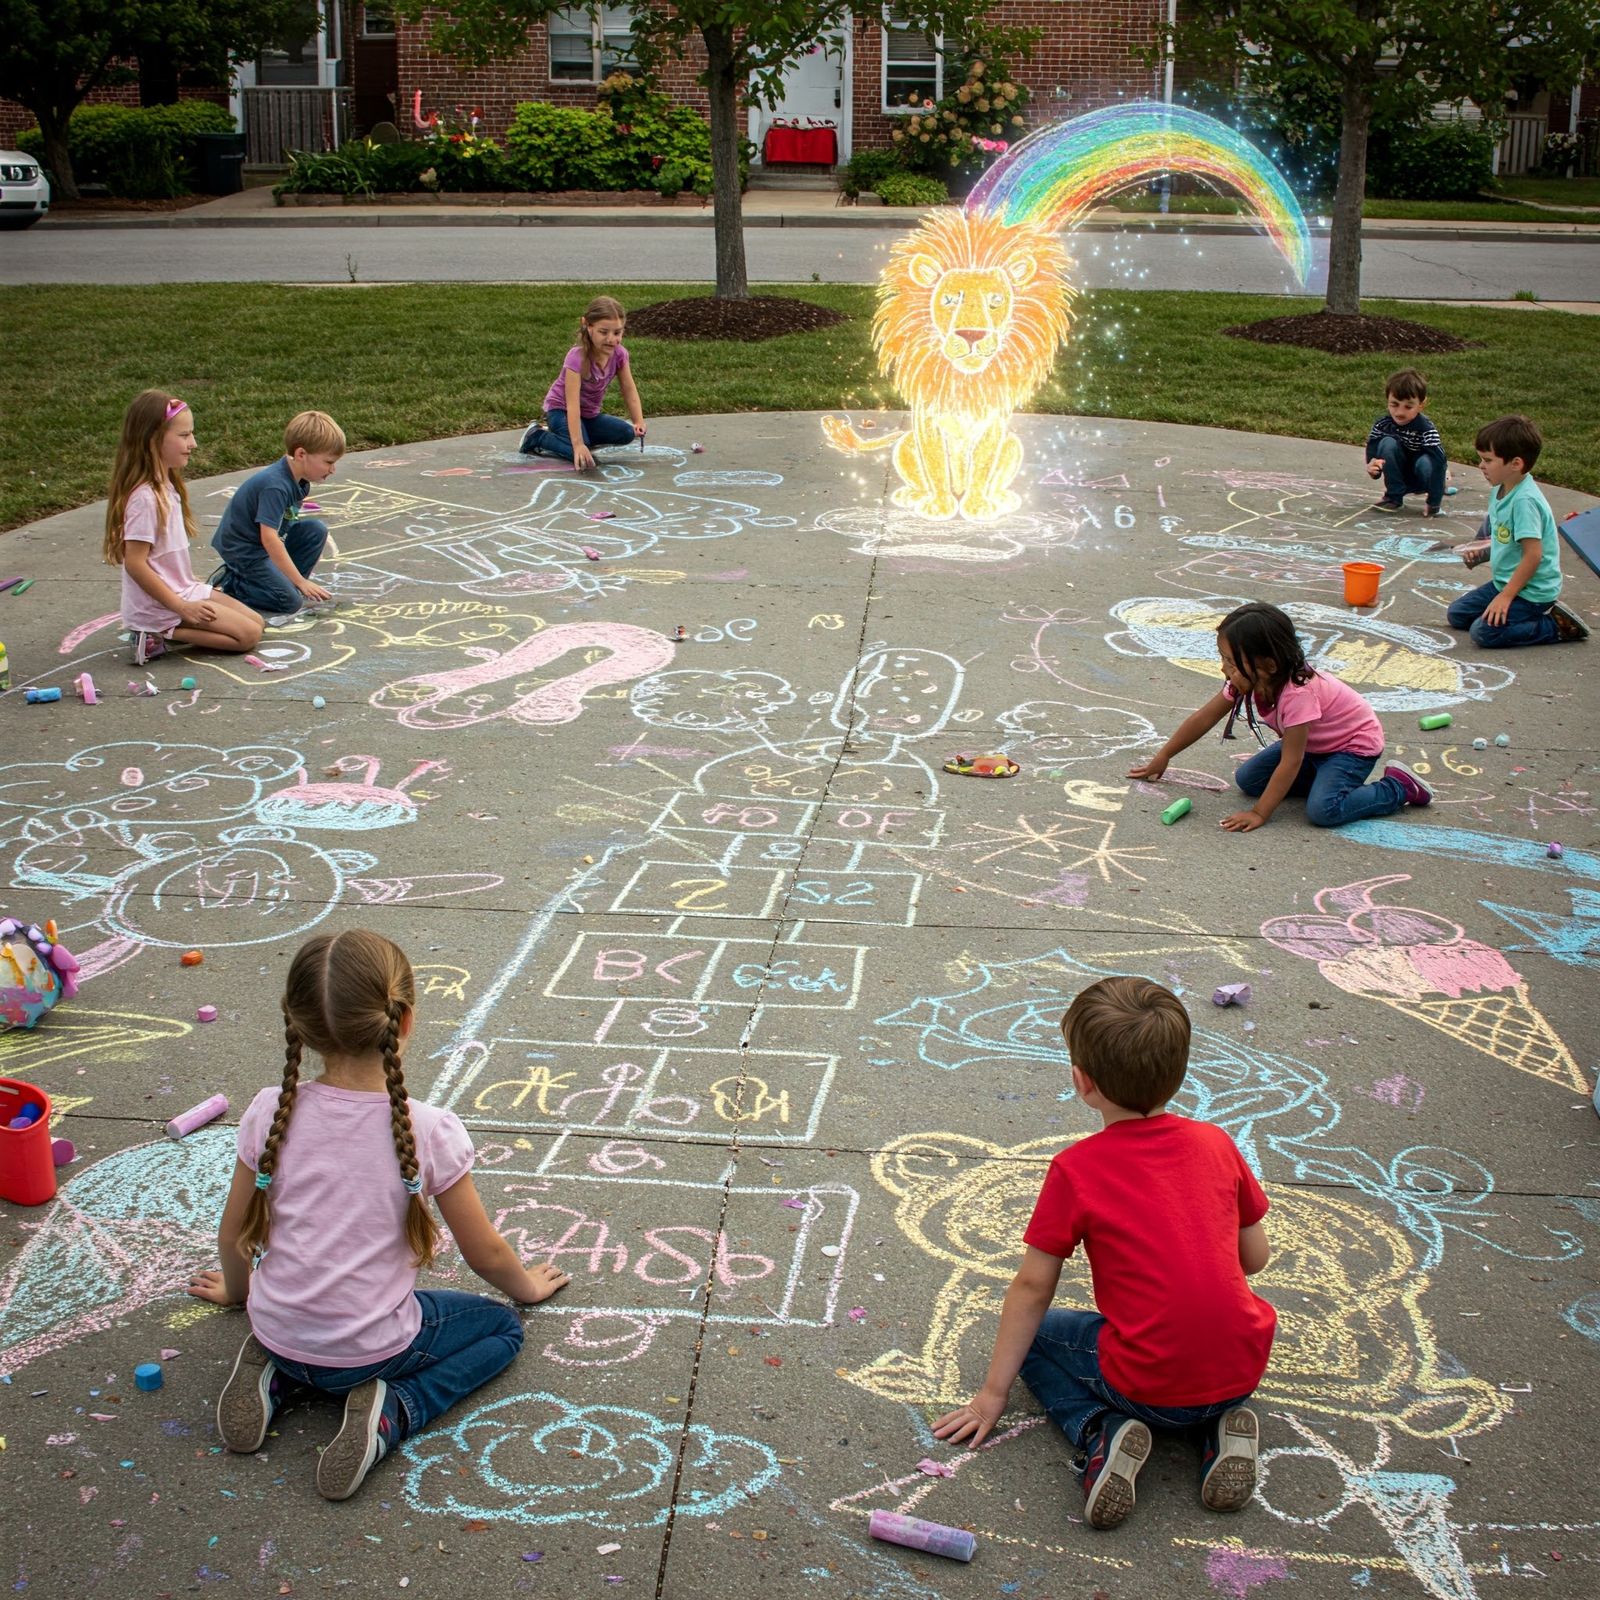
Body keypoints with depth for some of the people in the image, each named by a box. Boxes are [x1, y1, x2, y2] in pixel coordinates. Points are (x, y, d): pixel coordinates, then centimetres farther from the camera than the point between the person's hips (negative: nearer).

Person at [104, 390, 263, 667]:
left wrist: (194, 586, 13)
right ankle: (161, 636, -7)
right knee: (248, 635, -10)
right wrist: (181, 607, -20)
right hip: (160, 606, -9)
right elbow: (135, 563, -23)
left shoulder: (165, 486, 6)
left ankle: (160, 632, 7)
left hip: (184, 591, 9)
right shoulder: (144, 497, -23)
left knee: (255, 622, 10)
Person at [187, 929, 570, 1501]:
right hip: (370, 1348, -4)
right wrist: (527, 1287, 19)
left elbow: (235, 1235, 5)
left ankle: (272, 1371, 7)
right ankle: (390, 1411, -5)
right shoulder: (430, 1131, -18)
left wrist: (236, 1290, 28)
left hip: (277, 1330, 4)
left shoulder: (271, 1112, -10)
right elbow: (486, 1254, -4)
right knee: (502, 1326, 20)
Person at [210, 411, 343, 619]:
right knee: (290, 602, -18)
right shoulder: (275, 486, -28)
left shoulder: (298, 480, 0)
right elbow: (269, 538, -32)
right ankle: (228, 583, -4)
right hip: (242, 549, -9)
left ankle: (288, 583, 4)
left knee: (316, 530, -4)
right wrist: (301, 581, -29)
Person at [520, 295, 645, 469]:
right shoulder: (577, 357, -31)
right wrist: (578, 445, -47)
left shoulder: (619, 354, -13)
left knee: (627, 434, -13)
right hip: (561, 410, -7)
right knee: (583, 457, -29)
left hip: (590, 414, 7)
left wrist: (639, 422, -25)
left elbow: (629, 391, -7)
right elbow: (572, 405, -37)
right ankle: (537, 437, -3)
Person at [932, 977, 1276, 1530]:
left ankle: (1102, 1430, -4)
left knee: (1036, 1333, 21)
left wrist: (993, 1392, 7)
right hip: (1243, 1370, 4)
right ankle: (1221, 1424, 10)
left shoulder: (1076, 1170, -10)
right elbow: (1255, 1257, 11)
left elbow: (1032, 1287, -3)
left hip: (1147, 1387, -4)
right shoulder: (1216, 1143, 1)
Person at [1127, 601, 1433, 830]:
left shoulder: (1298, 693, -38)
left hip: (1355, 743, -8)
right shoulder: (1249, 679, -15)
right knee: (1247, 779, -3)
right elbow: (1203, 719, -3)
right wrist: (1162, 758, 3)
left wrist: (1260, 814, -33)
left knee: (1322, 811, -29)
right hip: (1313, 744, 8)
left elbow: (1290, 762, -35)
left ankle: (1399, 787, -6)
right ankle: (1325, 777, 9)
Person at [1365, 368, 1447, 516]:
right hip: (1400, 478, 3)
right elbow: (1372, 455, -16)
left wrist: (1433, 501, -36)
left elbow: (1439, 462, -33)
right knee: (1387, 443, -24)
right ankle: (1394, 498, -12)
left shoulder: (1427, 430, -27)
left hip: (1423, 481, -3)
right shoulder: (1382, 425, -17)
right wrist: (1372, 468, -41)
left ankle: (1434, 502, -6)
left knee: (1425, 462, -36)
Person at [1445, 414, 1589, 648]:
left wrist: (1506, 596, -24)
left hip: (1531, 591, -10)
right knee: (1456, 614, 13)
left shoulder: (1525, 501, -26)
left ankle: (1558, 626, -6)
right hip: (1505, 582, 10)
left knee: (1484, 633, -21)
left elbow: (1533, 555, -27)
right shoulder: (1499, 490, 4)